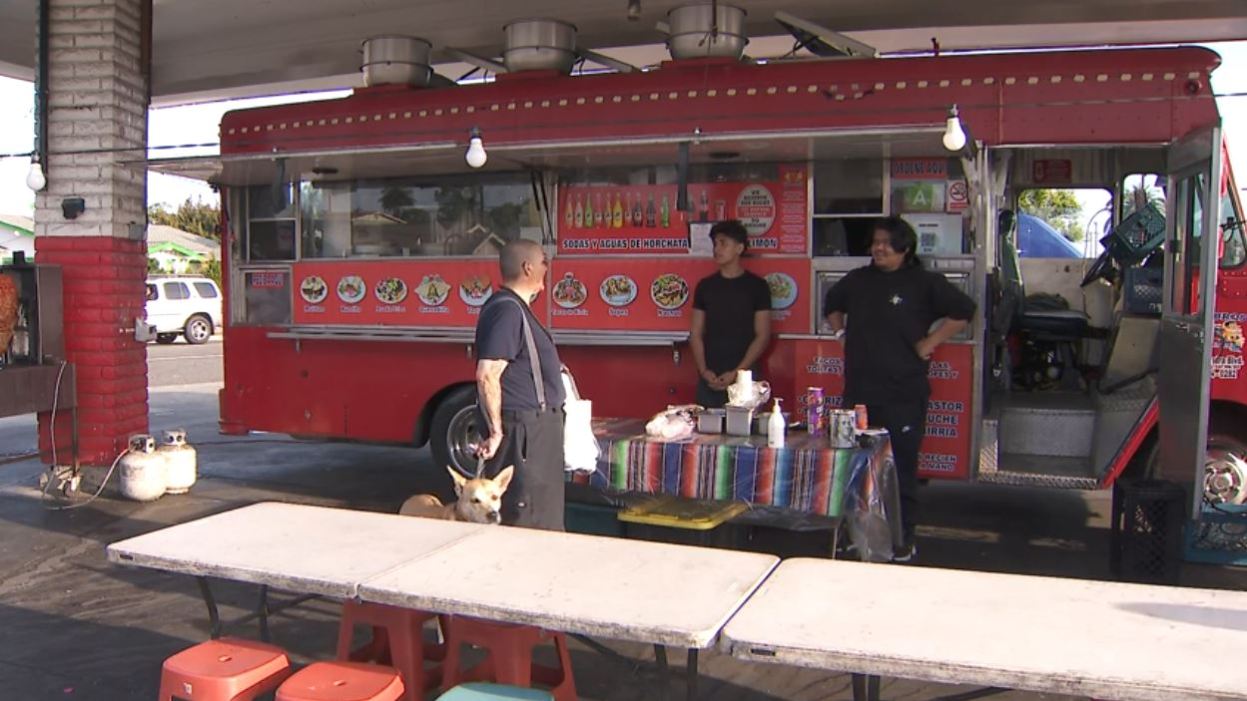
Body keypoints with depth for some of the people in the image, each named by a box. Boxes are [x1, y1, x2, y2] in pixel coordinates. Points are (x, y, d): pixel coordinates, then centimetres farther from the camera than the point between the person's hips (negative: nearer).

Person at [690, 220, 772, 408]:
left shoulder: (757, 286, 1)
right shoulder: (705, 286, 9)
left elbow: (762, 335, -2)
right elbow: (696, 334, 9)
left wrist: (737, 373, -11)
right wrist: (703, 370, -5)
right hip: (709, 378, 2)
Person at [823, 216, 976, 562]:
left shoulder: (924, 283, -4)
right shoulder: (857, 280, 11)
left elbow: (963, 311, -5)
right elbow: (831, 305, 30)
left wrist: (929, 342, -8)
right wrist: (843, 333, 16)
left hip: (903, 394, -5)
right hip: (859, 391, 5)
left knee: (901, 467, -1)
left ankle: (903, 539, 11)